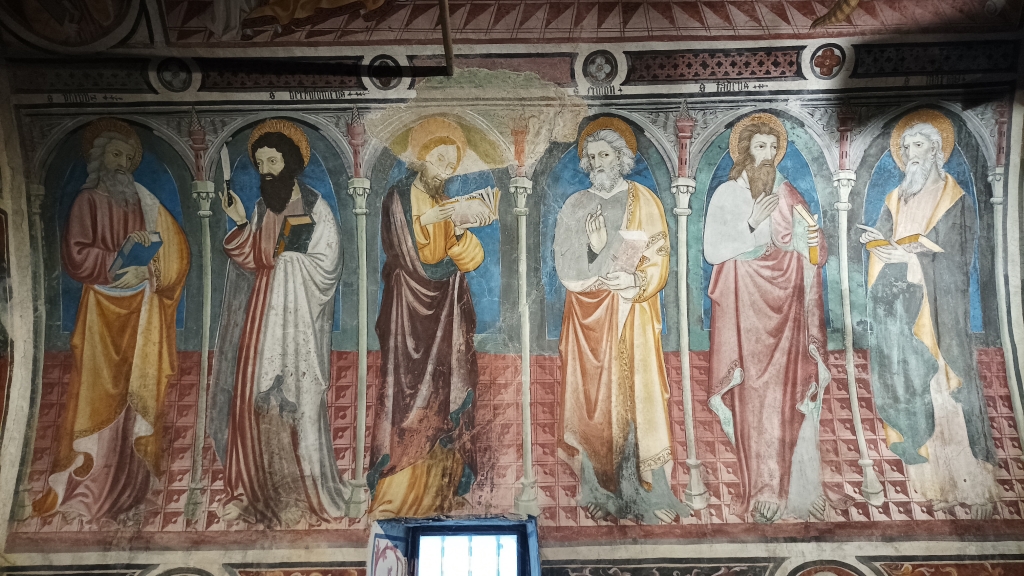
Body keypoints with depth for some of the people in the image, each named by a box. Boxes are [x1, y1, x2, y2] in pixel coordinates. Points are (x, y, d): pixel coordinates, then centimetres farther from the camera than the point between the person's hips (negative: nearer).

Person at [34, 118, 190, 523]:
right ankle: (92, 484, 6)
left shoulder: (145, 202, 11)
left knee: (140, 393, 2)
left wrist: (145, 271, -5)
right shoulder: (88, 201, 2)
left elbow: (176, 248, 8)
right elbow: (76, 255, -8)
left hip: (142, 311, 2)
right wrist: (122, 260, -13)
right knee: (101, 391, -3)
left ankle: (132, 487, 10)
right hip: (103, 310, -2)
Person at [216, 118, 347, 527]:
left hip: (299, 314, -6)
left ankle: (309, 490, 9)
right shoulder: (262, 207, 12)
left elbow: (327, 263, -12)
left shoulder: (314, 206, -6)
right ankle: (255, 488, 17)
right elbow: (255, 261, 8)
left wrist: (289, 255, -7)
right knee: (256, 397, 5)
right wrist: (240, 224, -2)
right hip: (264, 311, 6)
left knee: (298, 398, -3)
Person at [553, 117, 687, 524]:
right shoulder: (573, 207, 8)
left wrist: (635, 283, -20)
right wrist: (593, 249, -18)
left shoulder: (645, 203, 4)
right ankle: (600, 491, 13)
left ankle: (646, 494, 5)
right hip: (589, 320, 2)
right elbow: (566, 271, -1)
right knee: (592, 399, 2)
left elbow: (658, 264, -2)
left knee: (637, 395, -4)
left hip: (633, 318, -2)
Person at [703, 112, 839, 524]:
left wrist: (813, 241, -13)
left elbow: (815, 254, 9)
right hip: (744, 307, -2)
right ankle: (761, 491, -1)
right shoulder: (725, 196, 5)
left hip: (785, 306, 3)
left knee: (789, 390, -3)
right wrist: (752, 224, -13)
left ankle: (789, 485, 3)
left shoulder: (790, 196, 13)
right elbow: (712, 251, -4)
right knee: (751, 394, -7)